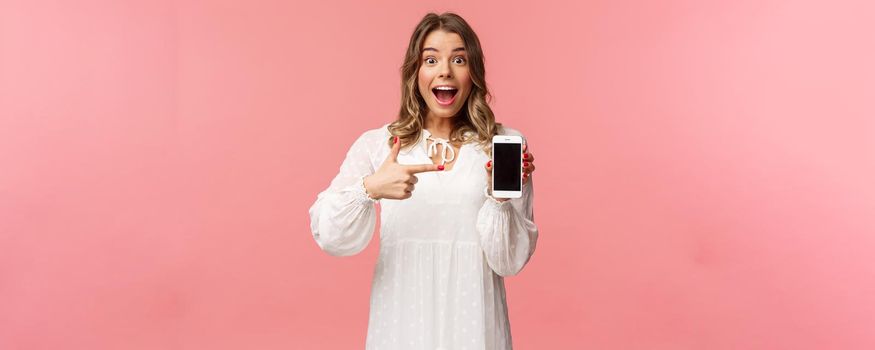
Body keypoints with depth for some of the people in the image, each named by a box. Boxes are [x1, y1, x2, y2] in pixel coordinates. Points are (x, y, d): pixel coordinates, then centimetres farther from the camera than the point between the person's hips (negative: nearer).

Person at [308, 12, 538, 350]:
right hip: (400, 322, 0)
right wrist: (369, 189, -27)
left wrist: (499, 195, -20)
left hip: (472, 322, 0)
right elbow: (329, 236, -11)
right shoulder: (375, 144, -2)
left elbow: (510, 262, -5)